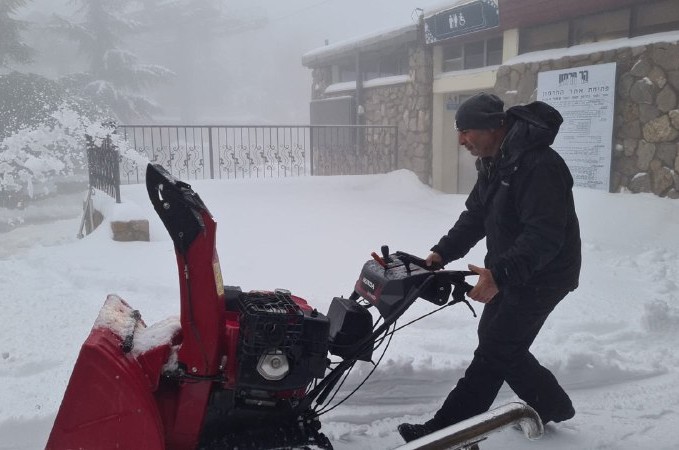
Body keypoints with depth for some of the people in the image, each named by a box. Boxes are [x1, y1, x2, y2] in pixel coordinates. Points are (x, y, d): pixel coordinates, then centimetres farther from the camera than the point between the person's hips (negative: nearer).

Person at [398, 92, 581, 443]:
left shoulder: (538, 165, -26)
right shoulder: (494, 162, 5)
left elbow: (544, 235, -32)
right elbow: (475, 216, 8)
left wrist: (500, 273, -41)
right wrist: (442, 252, -5)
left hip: (542, 274, -10)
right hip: (509, 270, 10)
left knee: (494, 352, -4)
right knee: (498, 343, 16)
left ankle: (444, 430, 6)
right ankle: (553, 405, 34)